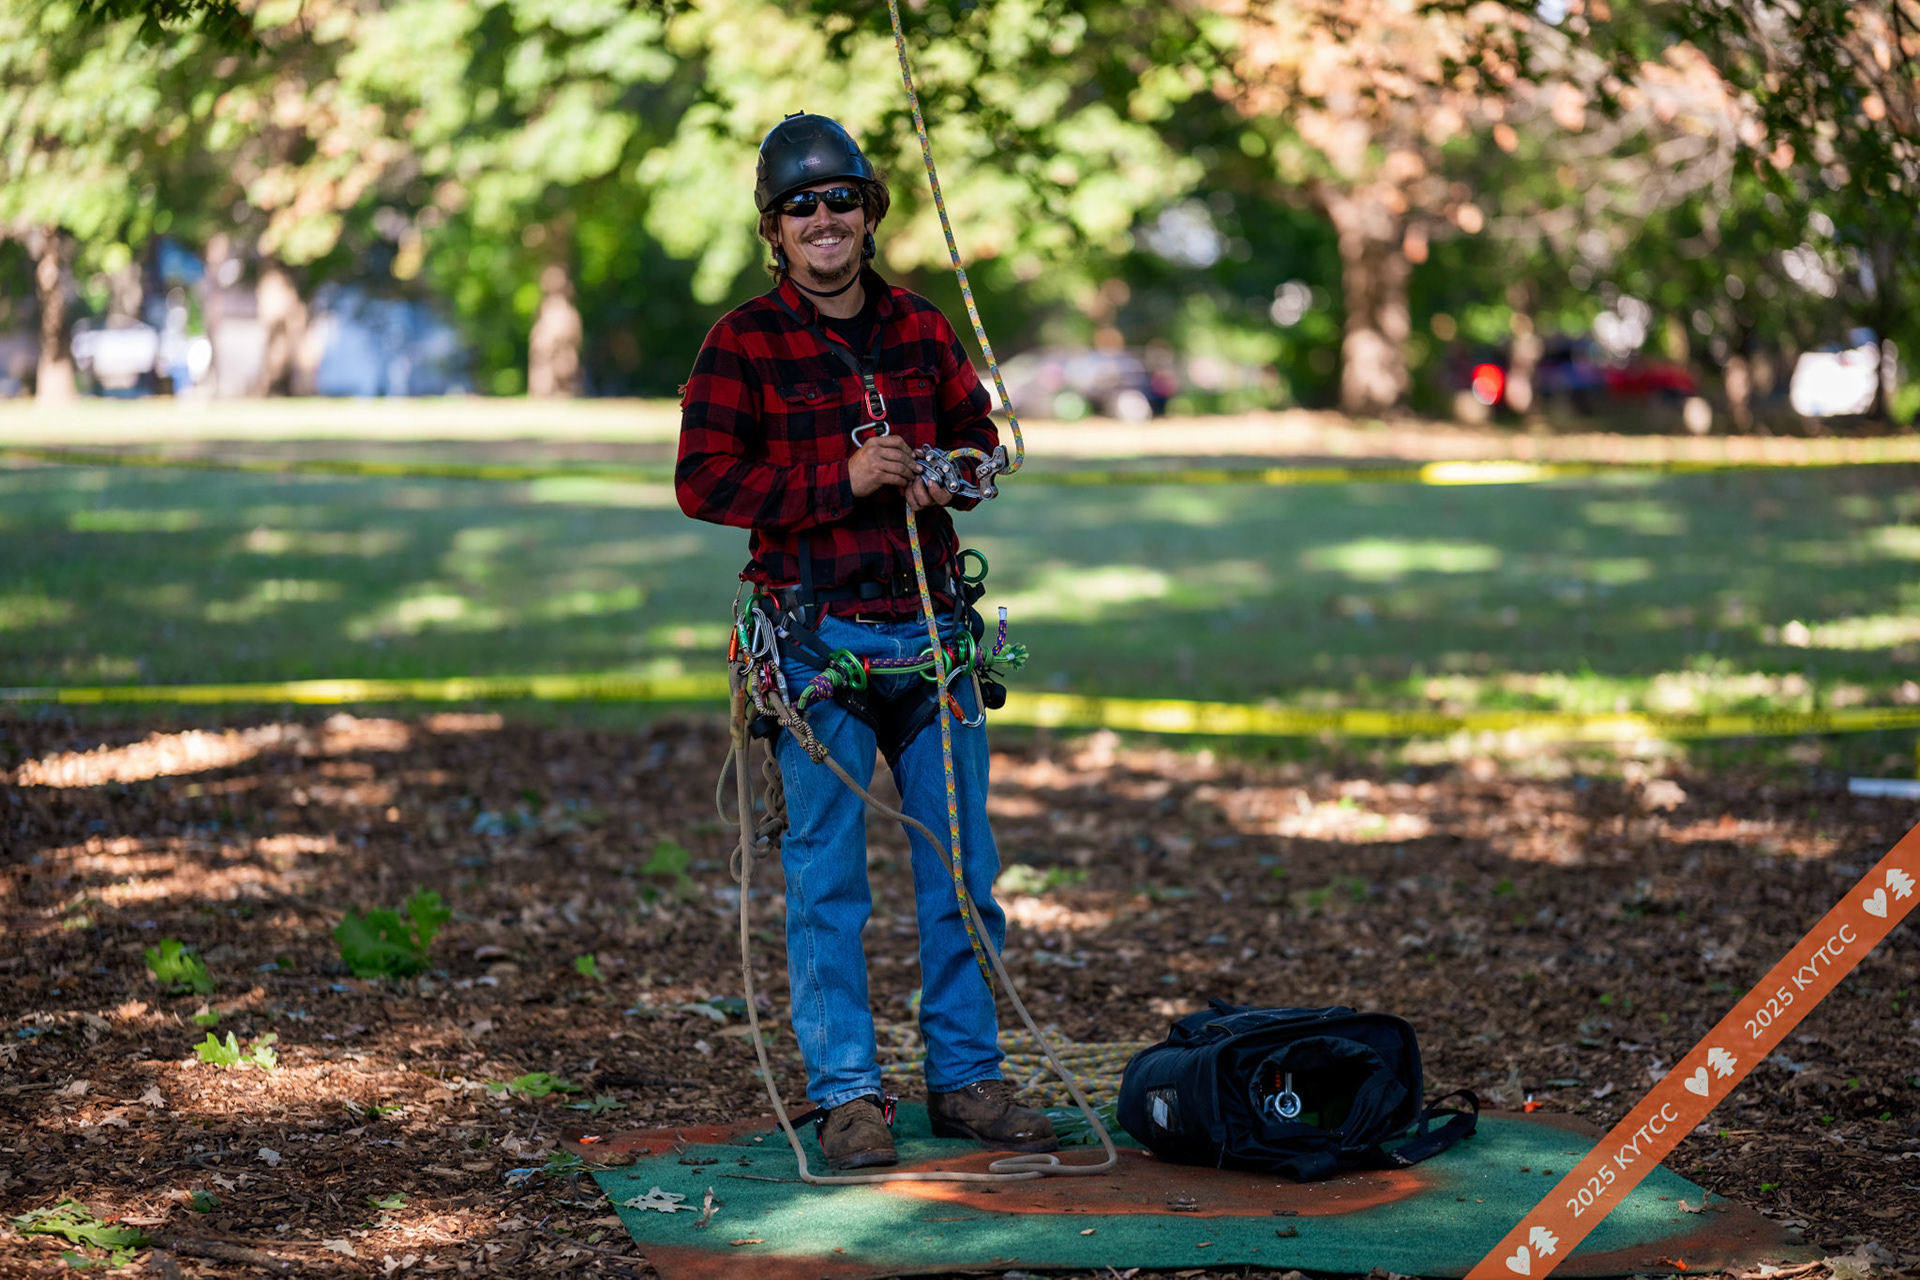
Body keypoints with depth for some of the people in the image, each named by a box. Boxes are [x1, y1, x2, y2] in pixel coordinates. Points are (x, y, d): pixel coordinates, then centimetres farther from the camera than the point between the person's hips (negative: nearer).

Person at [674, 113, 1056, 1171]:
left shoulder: (921, 329, 10)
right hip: (818, 636, -4)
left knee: (963, 864, 8)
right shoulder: (743, 343, -3)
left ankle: (965, 1077, 19)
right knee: (826, 877, 0)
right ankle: (847, 1093, 9)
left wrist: (952, 469, -1)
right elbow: (701, 480, -9)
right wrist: (839, 480, -17)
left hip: (930, 625, 5)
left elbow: (976, 425, 23)